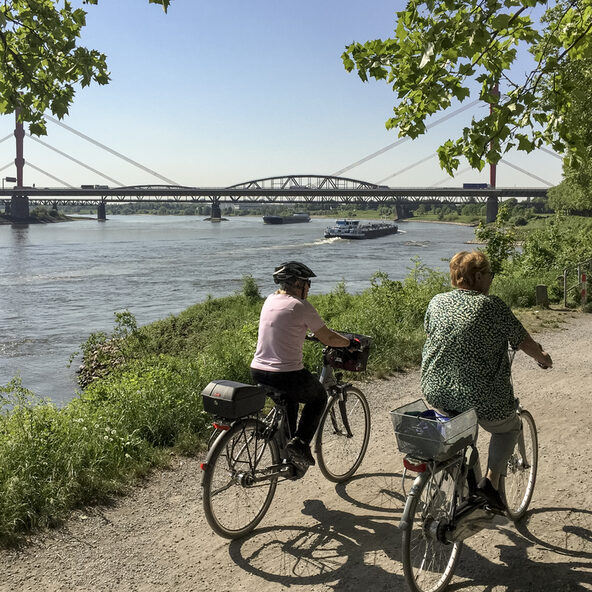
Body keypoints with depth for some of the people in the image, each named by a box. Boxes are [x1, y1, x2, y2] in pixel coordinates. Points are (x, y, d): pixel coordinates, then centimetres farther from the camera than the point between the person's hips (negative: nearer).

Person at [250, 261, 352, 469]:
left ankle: (286, 456, 35)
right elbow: (328, 338, -6)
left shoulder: (270, 300, 10)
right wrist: (349, 342, 12)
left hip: (258, 372, 7)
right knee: (319, 397, 22)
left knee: (289, 399, 34)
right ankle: (300, 442, 7)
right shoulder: (301, 306, -11)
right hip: (287, 375, -7)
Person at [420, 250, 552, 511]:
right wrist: (543, 358, 16)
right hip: (481, 400, -5)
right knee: (509, 427, 25)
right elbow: (524, 342, -5)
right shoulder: (492, 306, -12)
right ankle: (490, 481, 12)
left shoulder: (436, 302, 2)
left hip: (435, 393, 5)